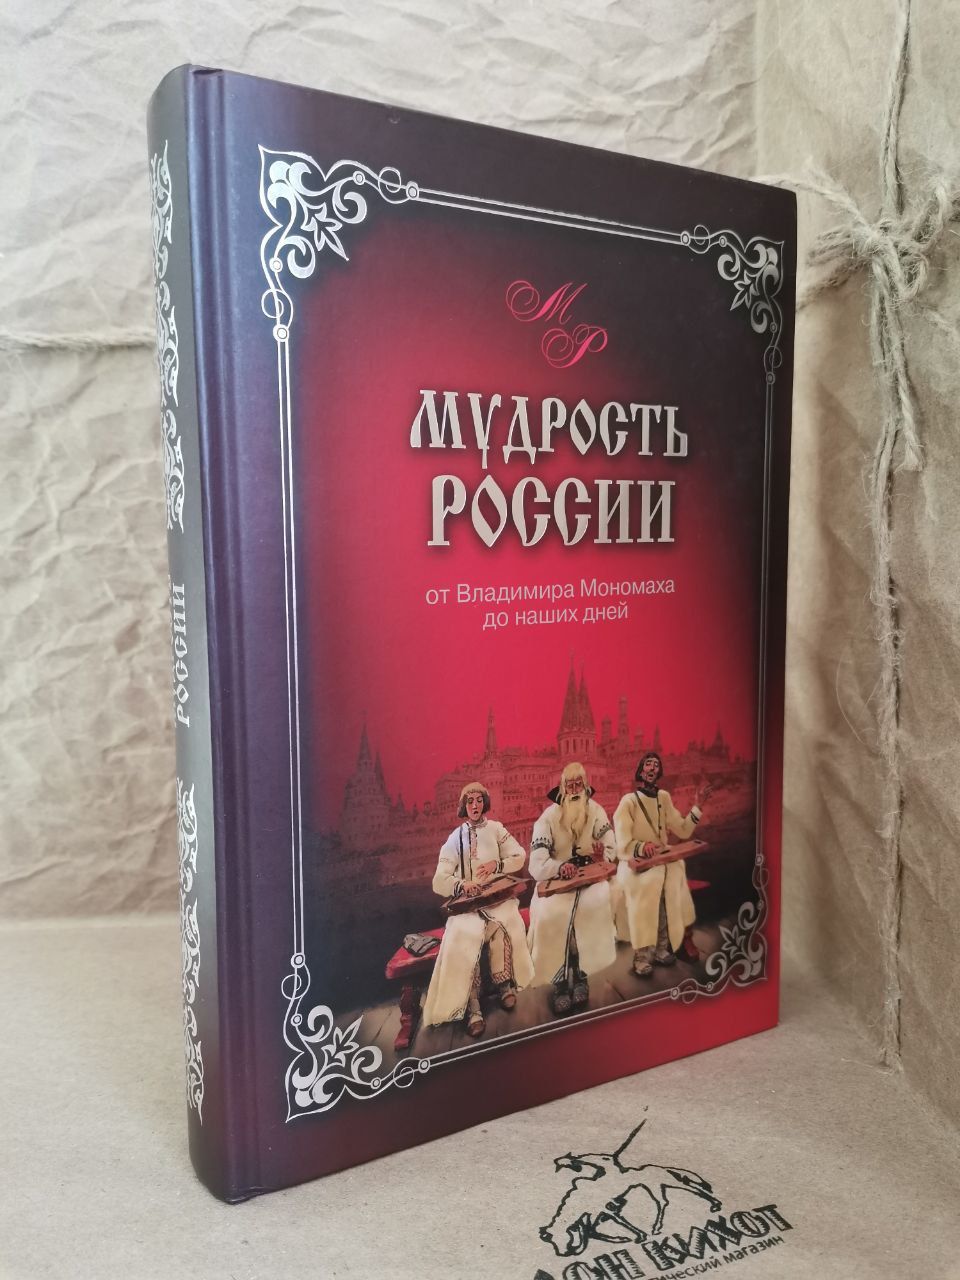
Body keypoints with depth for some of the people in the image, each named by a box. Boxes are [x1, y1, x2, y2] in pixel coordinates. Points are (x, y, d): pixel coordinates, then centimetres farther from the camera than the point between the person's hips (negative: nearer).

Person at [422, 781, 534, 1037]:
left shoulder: (495, 829, 9)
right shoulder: (455, 838, 6)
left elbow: (519, 857, 8)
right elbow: (439, 881, 0)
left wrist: (497, 865, -10)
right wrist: (462, 885, -21)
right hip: (467, 901, -1)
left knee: (500, 923, -35)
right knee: (464, 936, -32)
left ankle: (503, 982, -13)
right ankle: (471, 1007, -28)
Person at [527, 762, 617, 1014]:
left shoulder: (596, 812, -2)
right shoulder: (548, 817, -10)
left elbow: (611, 851, -5)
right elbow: (536, 865, -18)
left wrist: (602, 854, -29)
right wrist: (560, 867, -38)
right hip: (555, 880, -1)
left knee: (598, 901, -30)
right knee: (550, 911, -30)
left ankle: (578, 973, -13)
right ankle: (559, 979, -13)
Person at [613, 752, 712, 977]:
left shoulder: (664, 798, 9)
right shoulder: (628, 801, -9)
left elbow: (683, 832, 6)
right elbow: (623, 846, -16)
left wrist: (697, 806, -4)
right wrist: (642, 847, -35)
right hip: (635, 863, -5)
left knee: (674, 876, -21)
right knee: (651, 883, -30)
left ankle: (661, 948, -10)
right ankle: (642, 956, -22)